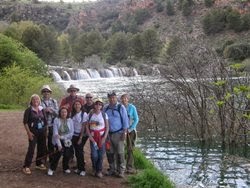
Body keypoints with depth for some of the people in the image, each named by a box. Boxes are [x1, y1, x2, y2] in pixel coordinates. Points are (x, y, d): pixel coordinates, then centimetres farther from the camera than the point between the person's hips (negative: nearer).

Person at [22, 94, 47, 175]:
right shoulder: (28, 110, -6)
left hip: (42, 132, 5)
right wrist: (29, 132, -15)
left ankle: (39, 163, 25)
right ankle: (26, 166, -4)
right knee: (31, 149, -10)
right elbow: (25, 122, -8)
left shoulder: (41, 110, 8)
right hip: (33, 132, -5)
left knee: (42, 148, 9)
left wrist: (45, 131, 9)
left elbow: (45, 121, 14)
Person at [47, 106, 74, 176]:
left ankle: (65, 168, 12)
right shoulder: (56, 120, -6)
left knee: (67, 153, -19)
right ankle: (52, 168, -6)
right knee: (60, 150, -26)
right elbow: (55, 133, -12)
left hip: (67, 140, 2)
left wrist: (62, 137, -17)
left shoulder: (70, 120, 0)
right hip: (57, 140, -2)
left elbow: (71, 133, -4)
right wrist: (59, 144, -20)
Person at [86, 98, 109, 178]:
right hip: (93, 137, 0)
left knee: (101, 154, -1)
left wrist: (104, 137, -9)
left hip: (101, 137, 0)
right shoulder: (90, 114, 2)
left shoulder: (104, 114, 0)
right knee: (94, 155, -6)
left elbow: (107, 127, 0)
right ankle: (94, 169, 20)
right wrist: (90, 136, -5)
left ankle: (99, 171, 15)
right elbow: (87, 126, 5)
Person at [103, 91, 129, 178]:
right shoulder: (105, 108, 9)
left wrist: (124, 133, -9)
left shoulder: (121, 107, -3)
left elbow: (125, 120, -3)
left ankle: (121, 170, 4)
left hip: (118, 133, -4)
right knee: (110, 153, 9)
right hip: (108, 134, 4)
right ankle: (112, 169, 20)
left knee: (120, 153, -3)